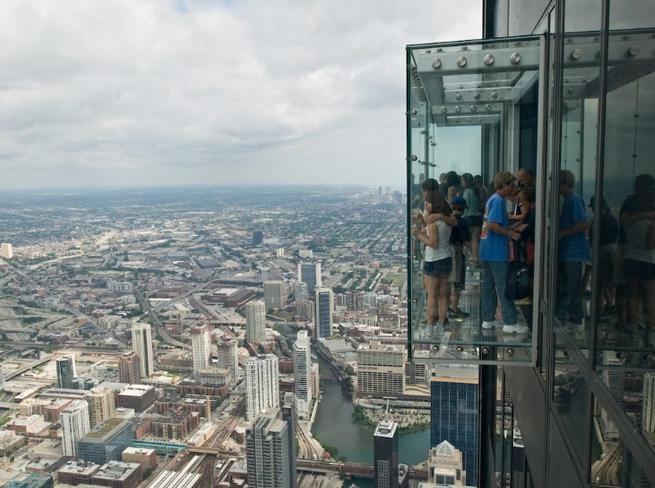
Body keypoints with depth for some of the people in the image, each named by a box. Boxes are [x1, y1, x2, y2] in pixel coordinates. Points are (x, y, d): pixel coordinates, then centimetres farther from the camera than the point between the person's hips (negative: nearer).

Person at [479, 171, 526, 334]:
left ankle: (488, 320, 17)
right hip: (497, 252, -10)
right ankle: (510, 323, 1)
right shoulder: (499, 201, -13)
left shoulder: (492, 199, 16)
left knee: (488, 285, 11)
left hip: (487, 251, 10)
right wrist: (511, 233, -16)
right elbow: (492, 225, -23)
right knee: (504, 287, -4)